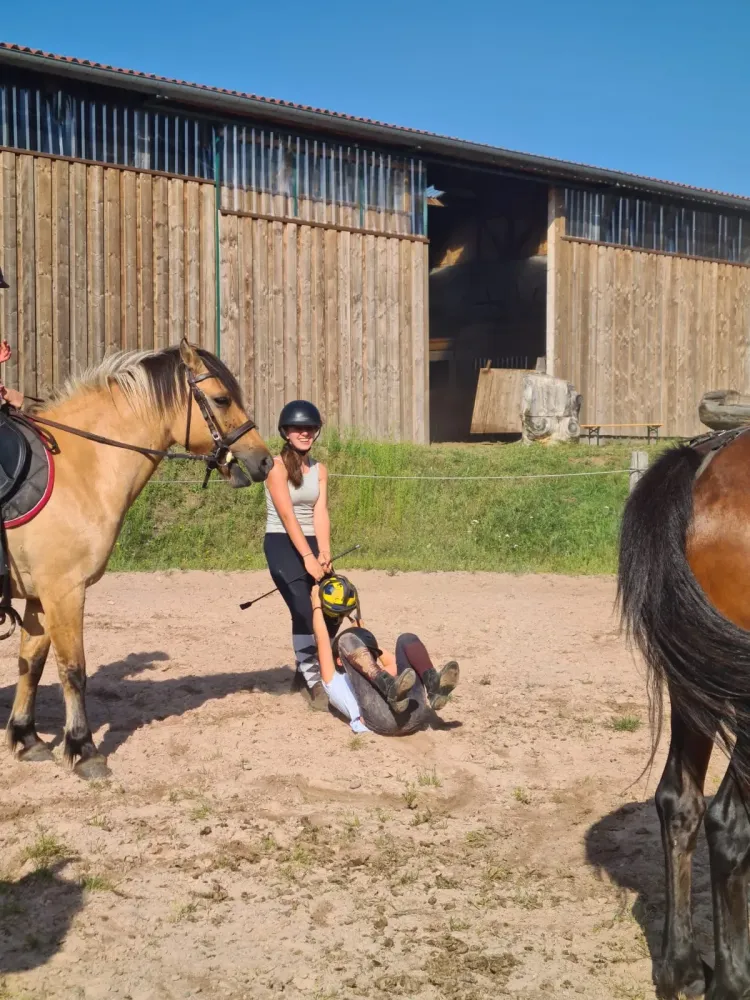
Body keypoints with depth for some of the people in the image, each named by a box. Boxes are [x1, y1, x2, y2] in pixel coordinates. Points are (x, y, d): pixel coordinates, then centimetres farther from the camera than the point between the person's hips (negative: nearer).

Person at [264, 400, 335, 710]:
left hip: (310, 544, 6)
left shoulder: (319, 469, 7)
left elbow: (320, 512, -4)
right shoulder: (277, 466, -11)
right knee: (304, 612, -16)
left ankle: (306, 670, 23)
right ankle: (313, 681, -7)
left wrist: (324, 552, -19)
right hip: (282, 544, -6)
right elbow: (287, 515, -19)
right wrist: (308, 557, -25)